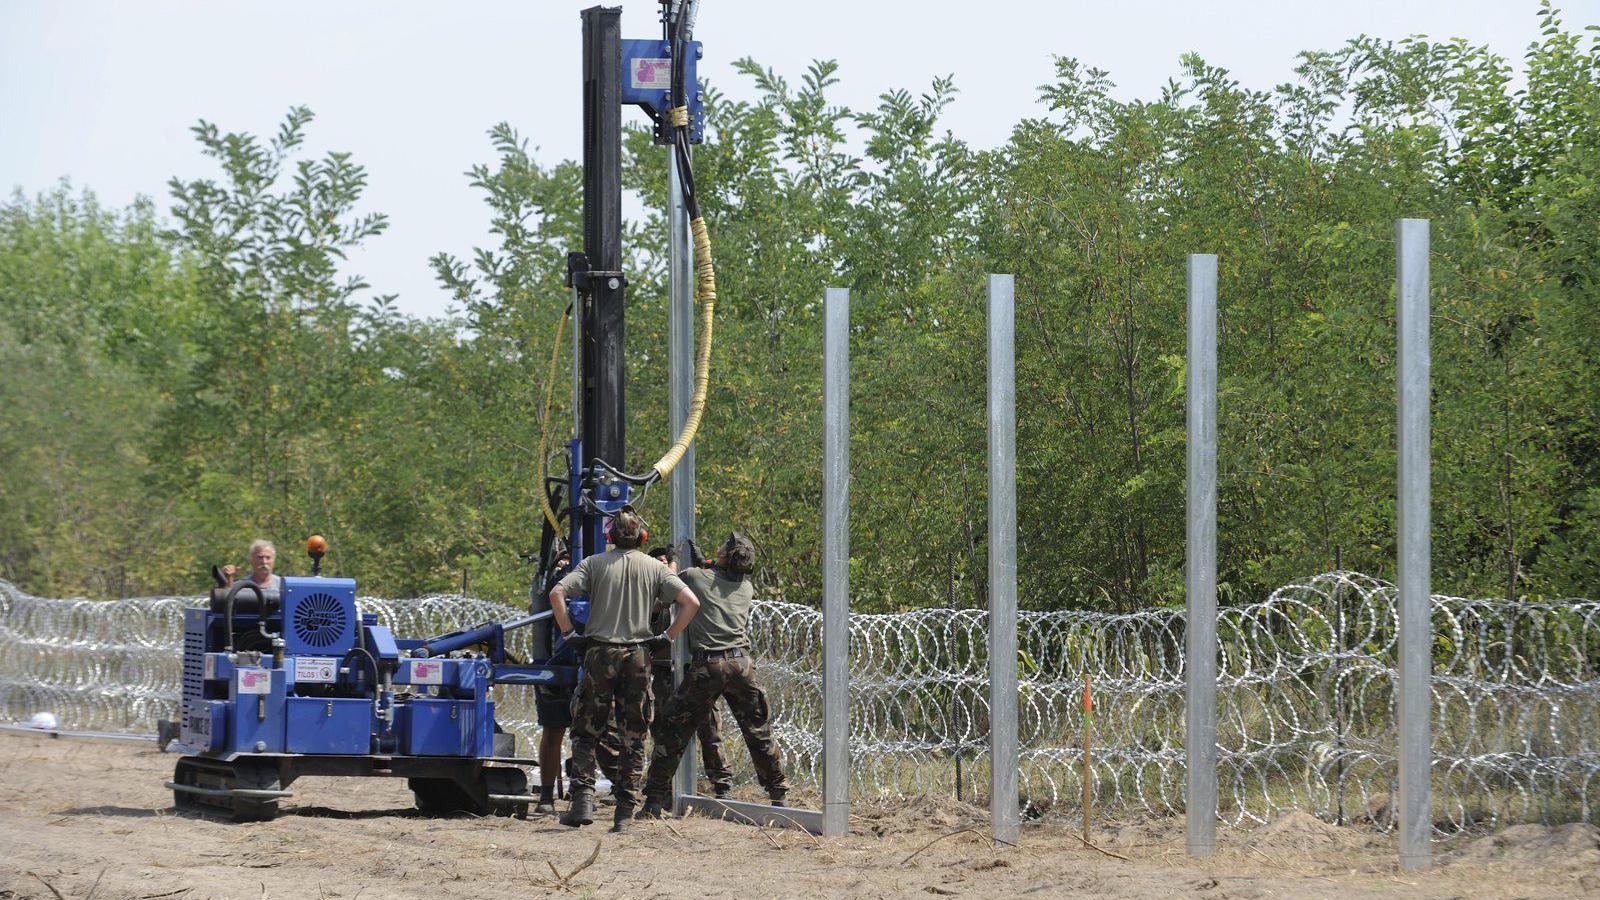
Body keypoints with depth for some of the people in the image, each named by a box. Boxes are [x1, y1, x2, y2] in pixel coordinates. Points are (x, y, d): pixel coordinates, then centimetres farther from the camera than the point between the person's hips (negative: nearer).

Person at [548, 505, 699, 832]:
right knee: (633, 738, 7)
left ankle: (583, 800, -7)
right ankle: (624, 811, 3)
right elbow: (691, 602, -3)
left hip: (599, 653, -1)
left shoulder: (594, 563, 1)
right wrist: (668, 636, 3)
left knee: (585, 733, 8)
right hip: (638, 656, 1)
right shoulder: (655, 568, 4)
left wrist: (568, 633, -2)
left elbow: (557, 593, -11)